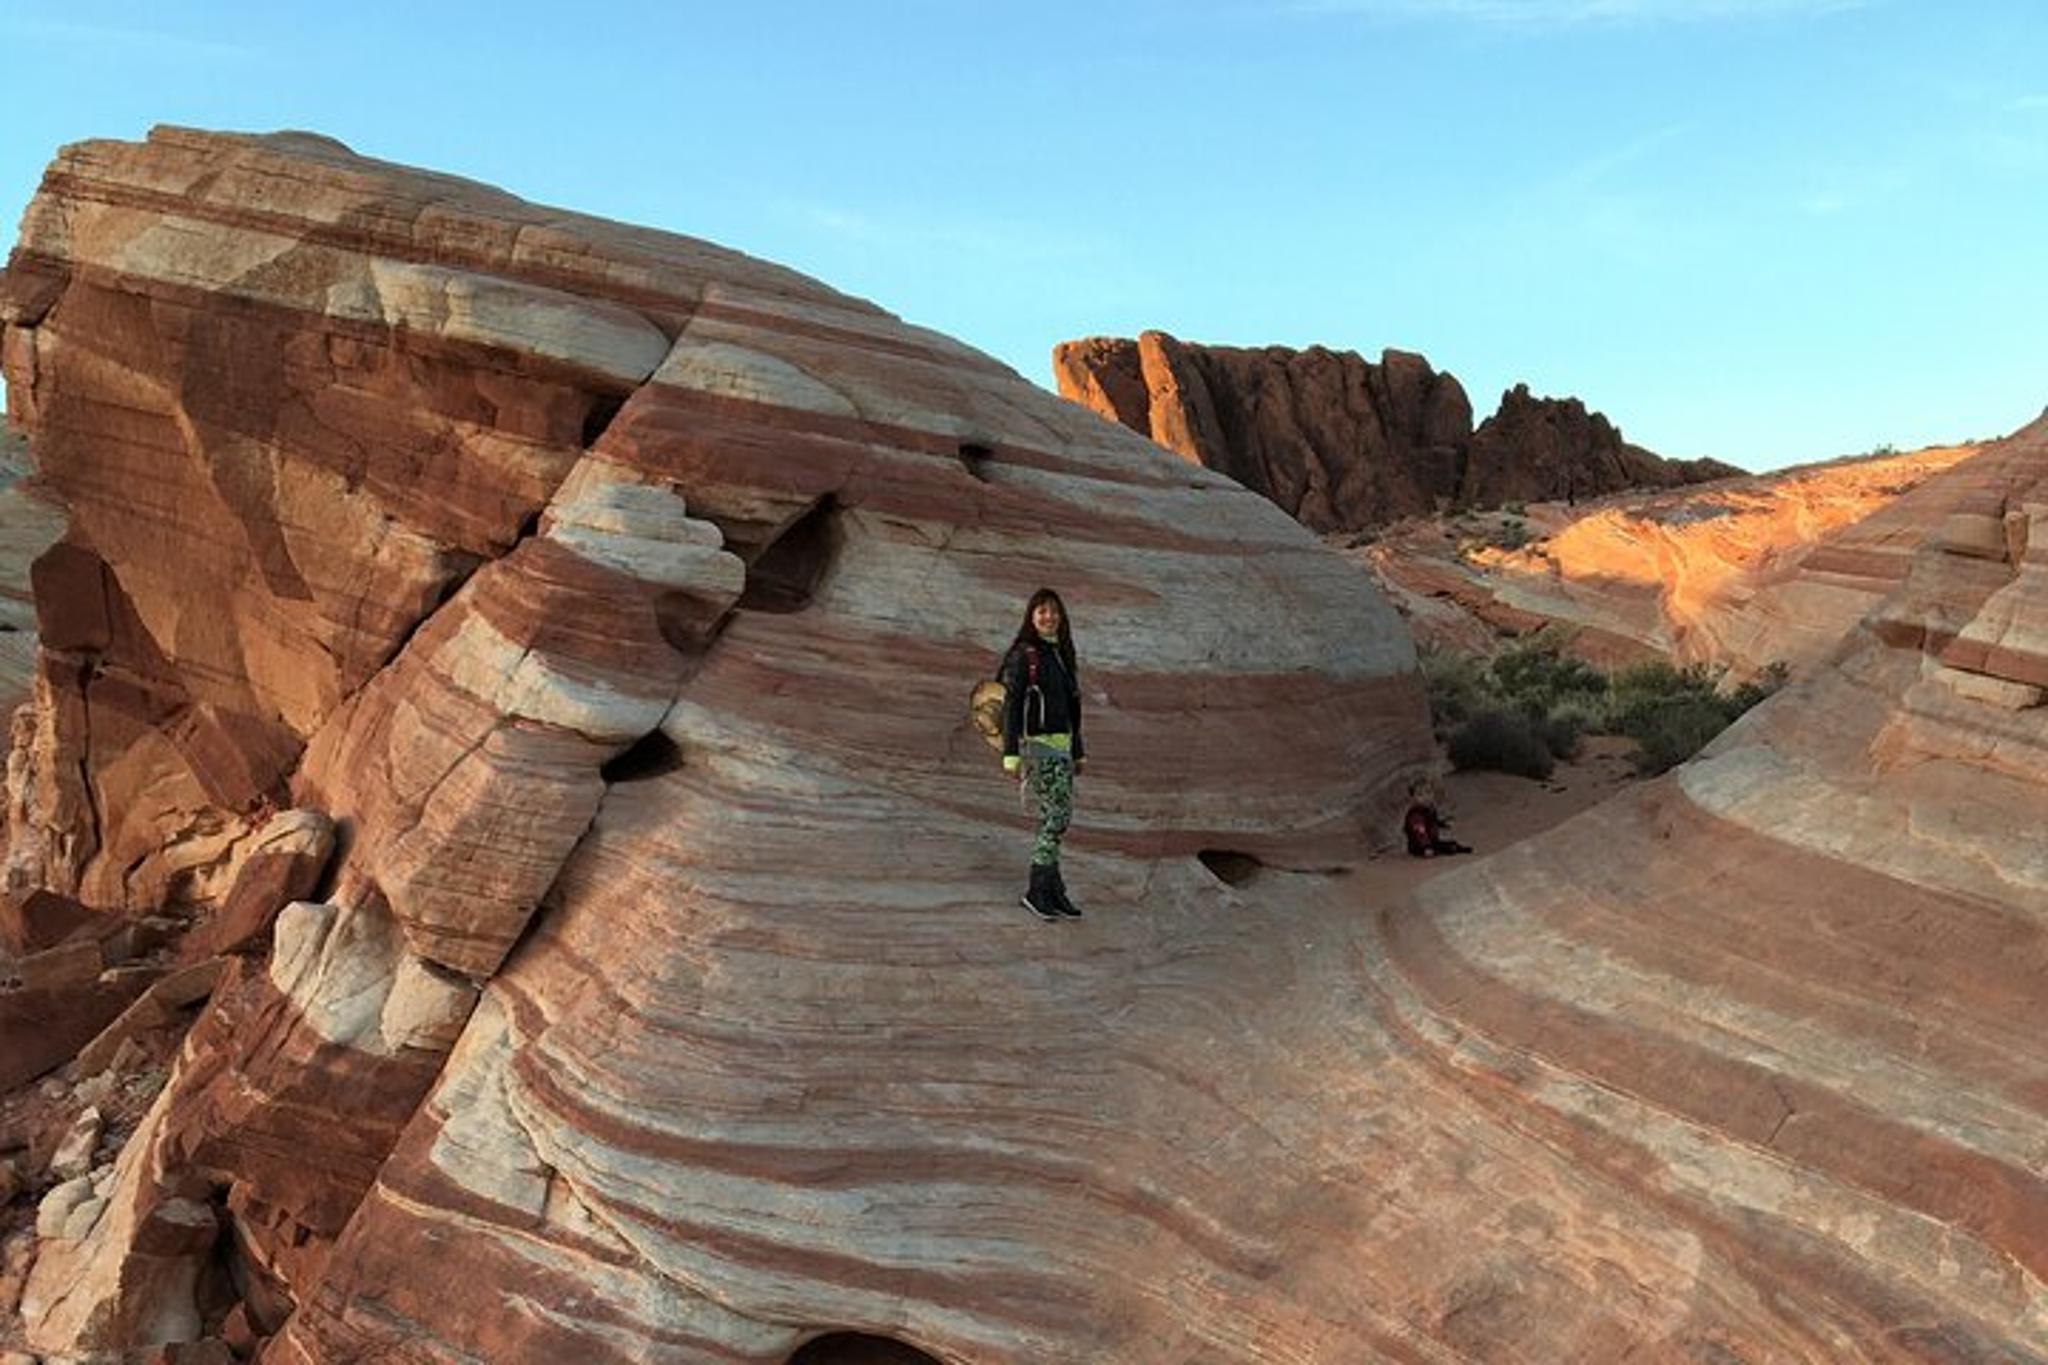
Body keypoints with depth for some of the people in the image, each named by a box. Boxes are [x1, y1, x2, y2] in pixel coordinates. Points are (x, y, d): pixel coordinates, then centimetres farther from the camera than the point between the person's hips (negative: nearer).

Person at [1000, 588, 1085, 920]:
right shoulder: (1023, 655, -7)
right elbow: (1011, 706, -11)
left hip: (1062, 745, 7)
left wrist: (1078, 752, 21)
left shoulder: (1063, 654, 15)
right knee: (1060, 812, -12)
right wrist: (1010, 754, -16)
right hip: (1036, 744, -7)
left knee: (1052, 817, 7)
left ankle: (1050, 891, 12)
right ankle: (1039, 890, -4)